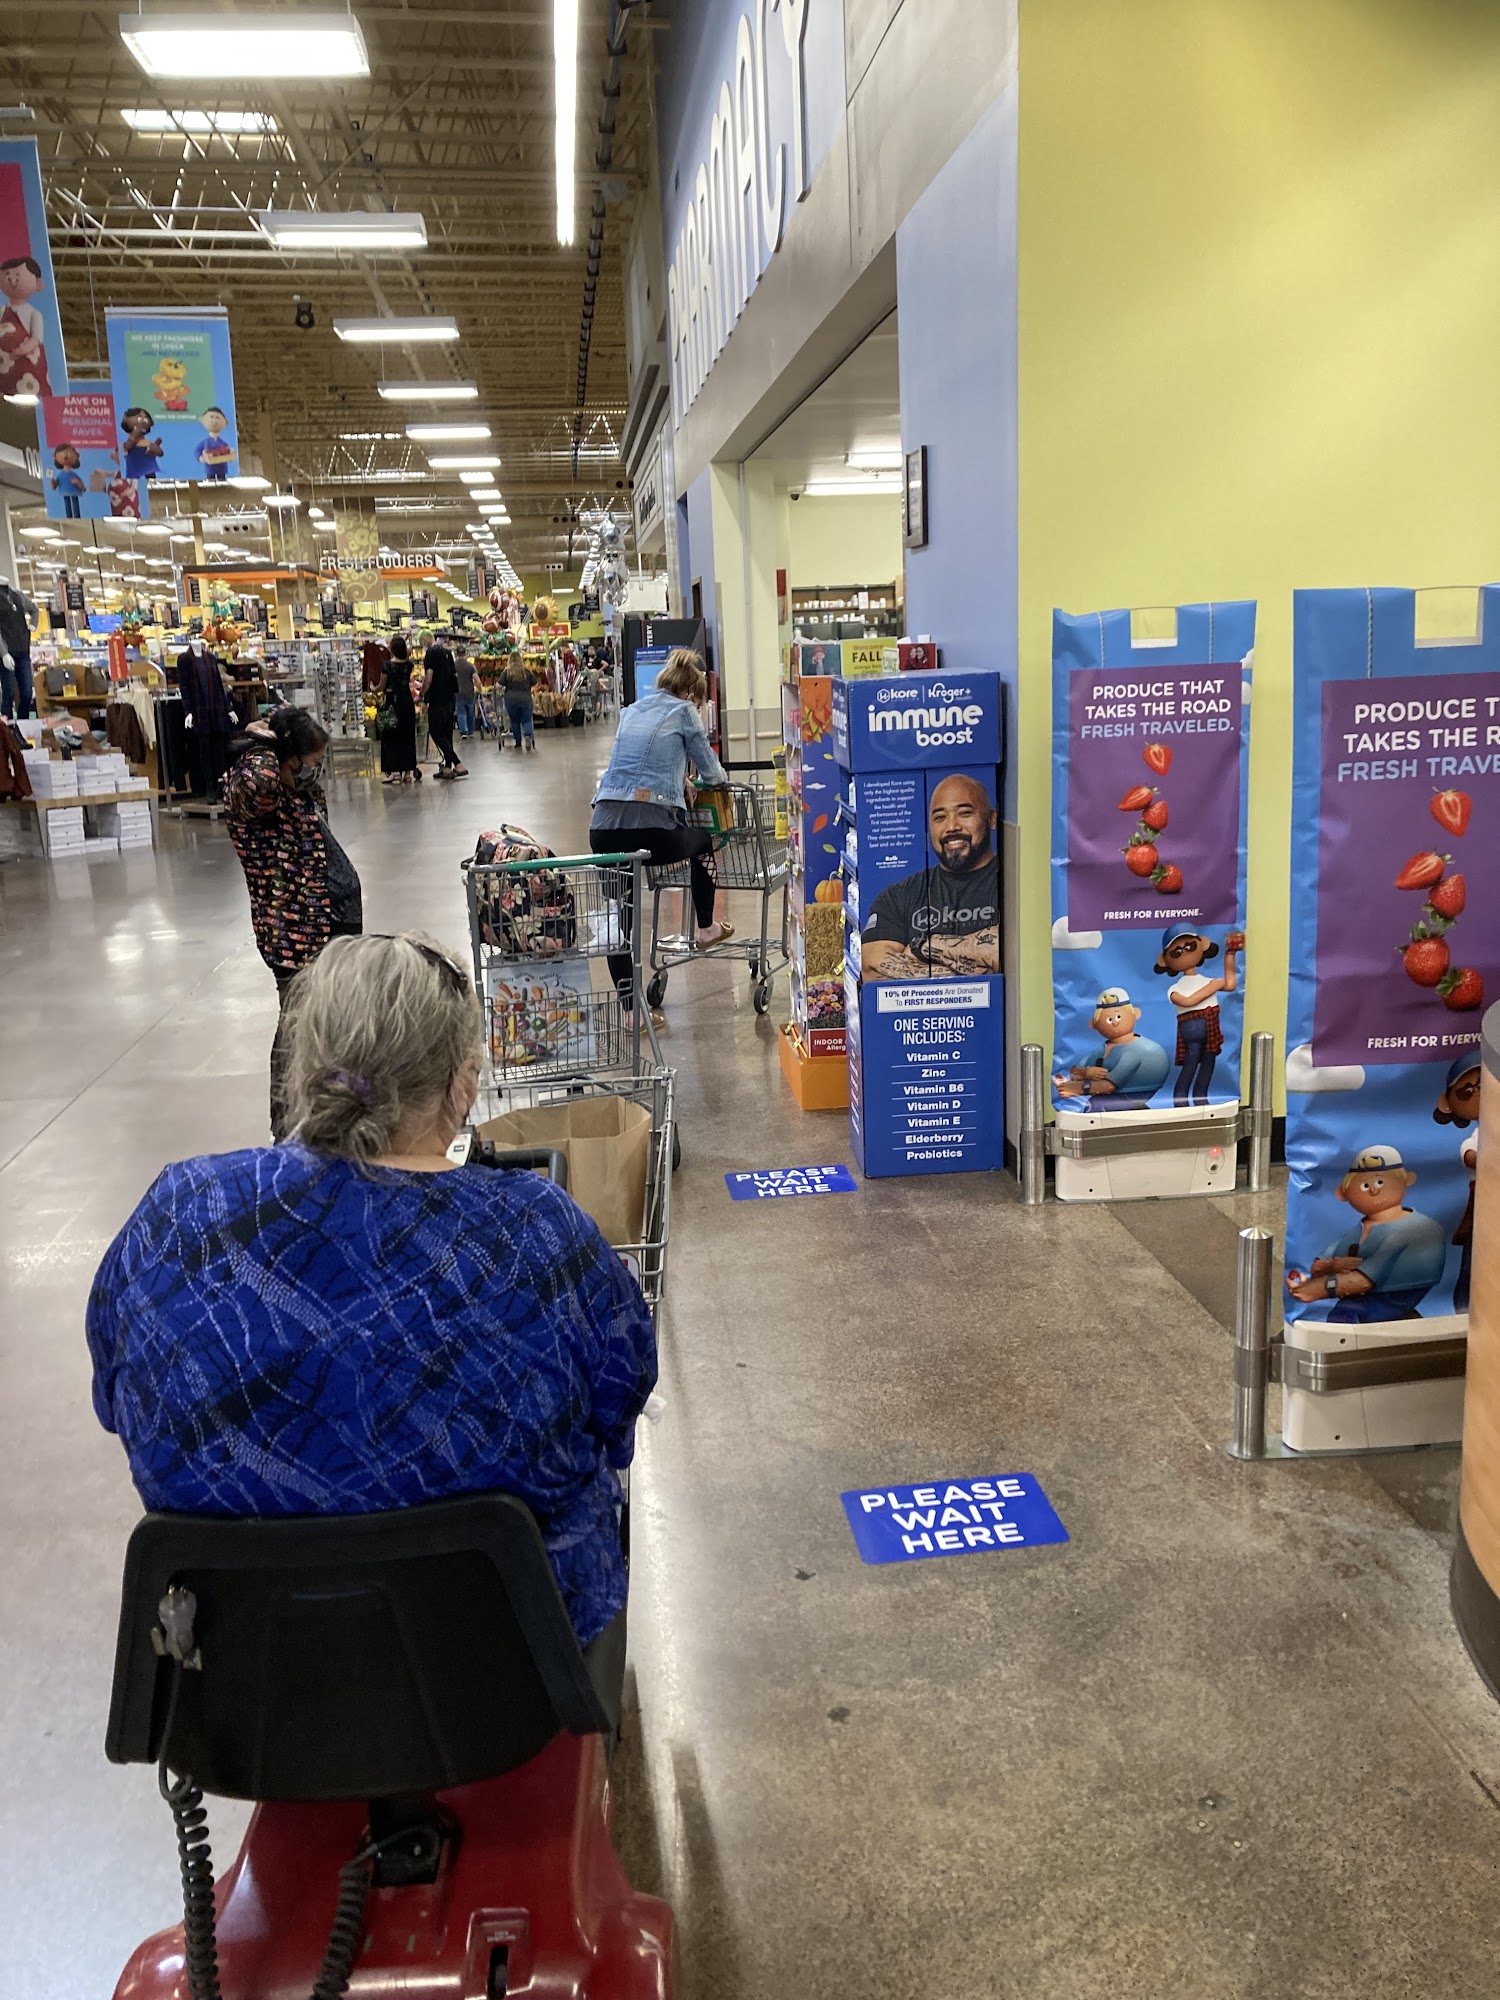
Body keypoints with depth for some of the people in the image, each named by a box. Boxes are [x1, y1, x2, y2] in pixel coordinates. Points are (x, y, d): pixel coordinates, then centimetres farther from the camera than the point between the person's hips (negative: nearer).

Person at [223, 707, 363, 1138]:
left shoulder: (299, 788, 9)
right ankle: (288, 1132, 10)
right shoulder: (250, 794, -18)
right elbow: (259, 780, -43)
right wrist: (263, 744, -24)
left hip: (334, 920, 10)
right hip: (297, 930, -10)